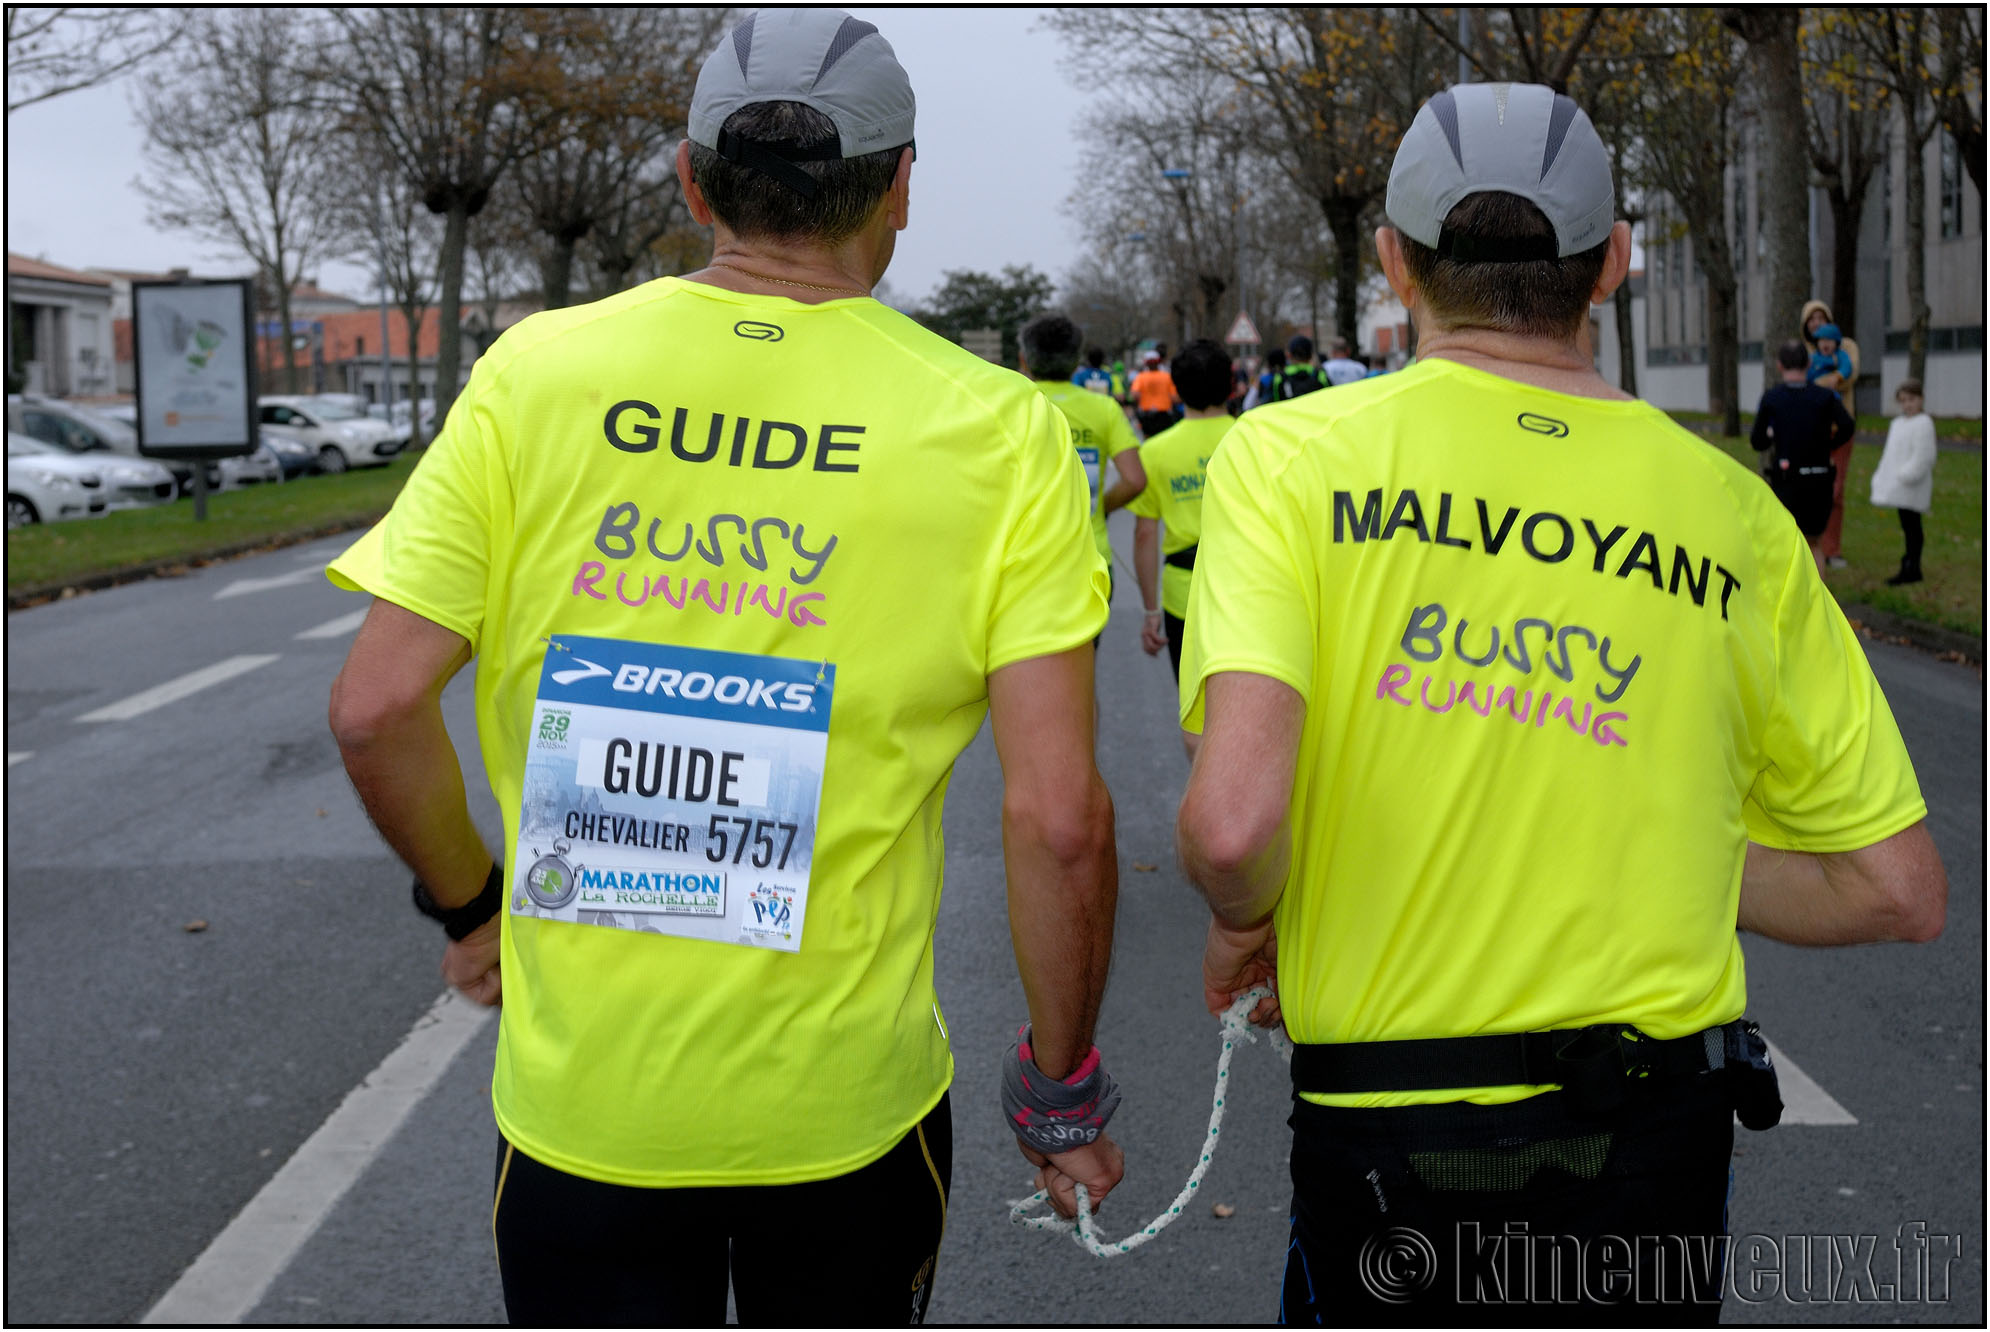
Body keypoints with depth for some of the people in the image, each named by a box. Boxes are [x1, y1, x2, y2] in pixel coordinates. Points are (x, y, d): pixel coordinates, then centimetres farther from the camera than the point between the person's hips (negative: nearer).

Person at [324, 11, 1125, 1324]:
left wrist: (470, 902, 10)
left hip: (577, 1101, 1)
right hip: (847, 1103, 0)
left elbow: (376, 708, -9)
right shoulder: (994, 428, -9)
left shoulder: (534, 374, -6)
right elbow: (1060, 814, -13)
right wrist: (1063, 1082, 1)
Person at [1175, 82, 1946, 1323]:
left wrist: (1241, 920, 0)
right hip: (1663, 1130, 2)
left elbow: (1232, 823, -23)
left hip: (1390, 1124, -2)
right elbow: (1898, 890, 3)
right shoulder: (1733, 507, -1)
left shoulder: (1289, 454, -8)